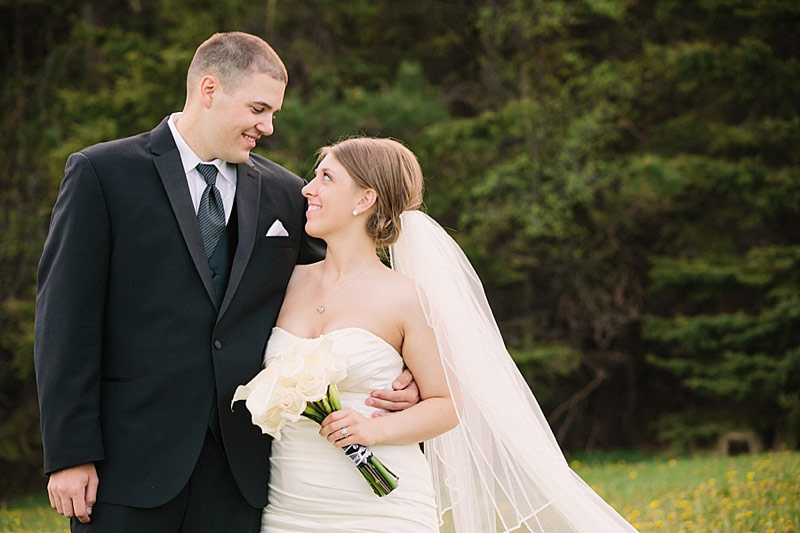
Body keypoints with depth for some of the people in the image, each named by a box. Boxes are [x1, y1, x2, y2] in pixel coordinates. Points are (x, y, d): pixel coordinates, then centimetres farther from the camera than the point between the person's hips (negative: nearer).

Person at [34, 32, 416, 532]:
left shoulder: (285, 194, 11)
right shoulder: (102, 173, 0)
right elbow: (66, 318, -4)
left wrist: (398, 371, 1)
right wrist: (70, 453, -10)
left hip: (241, 470, 3)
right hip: (131, 464, -3)